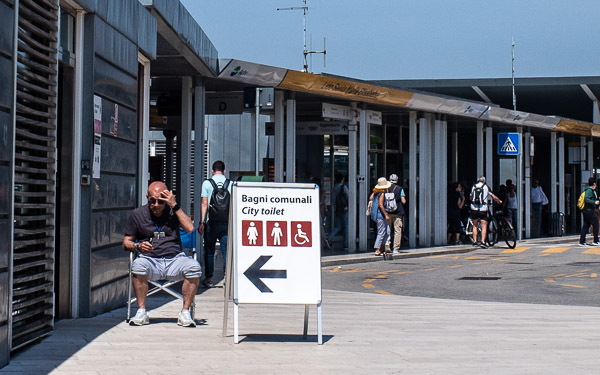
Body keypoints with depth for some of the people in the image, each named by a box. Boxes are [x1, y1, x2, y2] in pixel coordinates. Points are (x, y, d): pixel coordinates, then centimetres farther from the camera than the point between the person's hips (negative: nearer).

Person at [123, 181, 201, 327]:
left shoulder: (172, 212, 11)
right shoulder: (138, 214, 10)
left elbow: (190, 228, -6)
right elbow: (126, 242, 12)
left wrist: (175, 206, -8)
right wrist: (138, 246, -11)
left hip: (174, 259, 1)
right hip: (150, 259, 0)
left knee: (194, 267, -30)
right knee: (138, 265, -35)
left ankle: (185, 312, -18)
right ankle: (141, 312, -21)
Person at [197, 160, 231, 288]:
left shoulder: (207, 183, 0)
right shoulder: (230, 184, 4)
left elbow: (204, 204, -4)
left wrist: (202, 222, -3)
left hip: (211, 222, -1)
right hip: (226, 222, 1)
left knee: (209, 251, 8)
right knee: (226, 251, 3)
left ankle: (209, 278, 10)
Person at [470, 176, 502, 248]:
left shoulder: (473, 187, 12)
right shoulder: (486, 187, 4)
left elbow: (471, 198, 22)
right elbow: (494, 197, 3)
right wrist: (499, 202, 21)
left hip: (474, 208, 3)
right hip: (483, 209, -3)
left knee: (475, 225, 14)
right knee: (484, 226, -2)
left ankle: (475, 242, 14)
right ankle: (483, 242, -14)